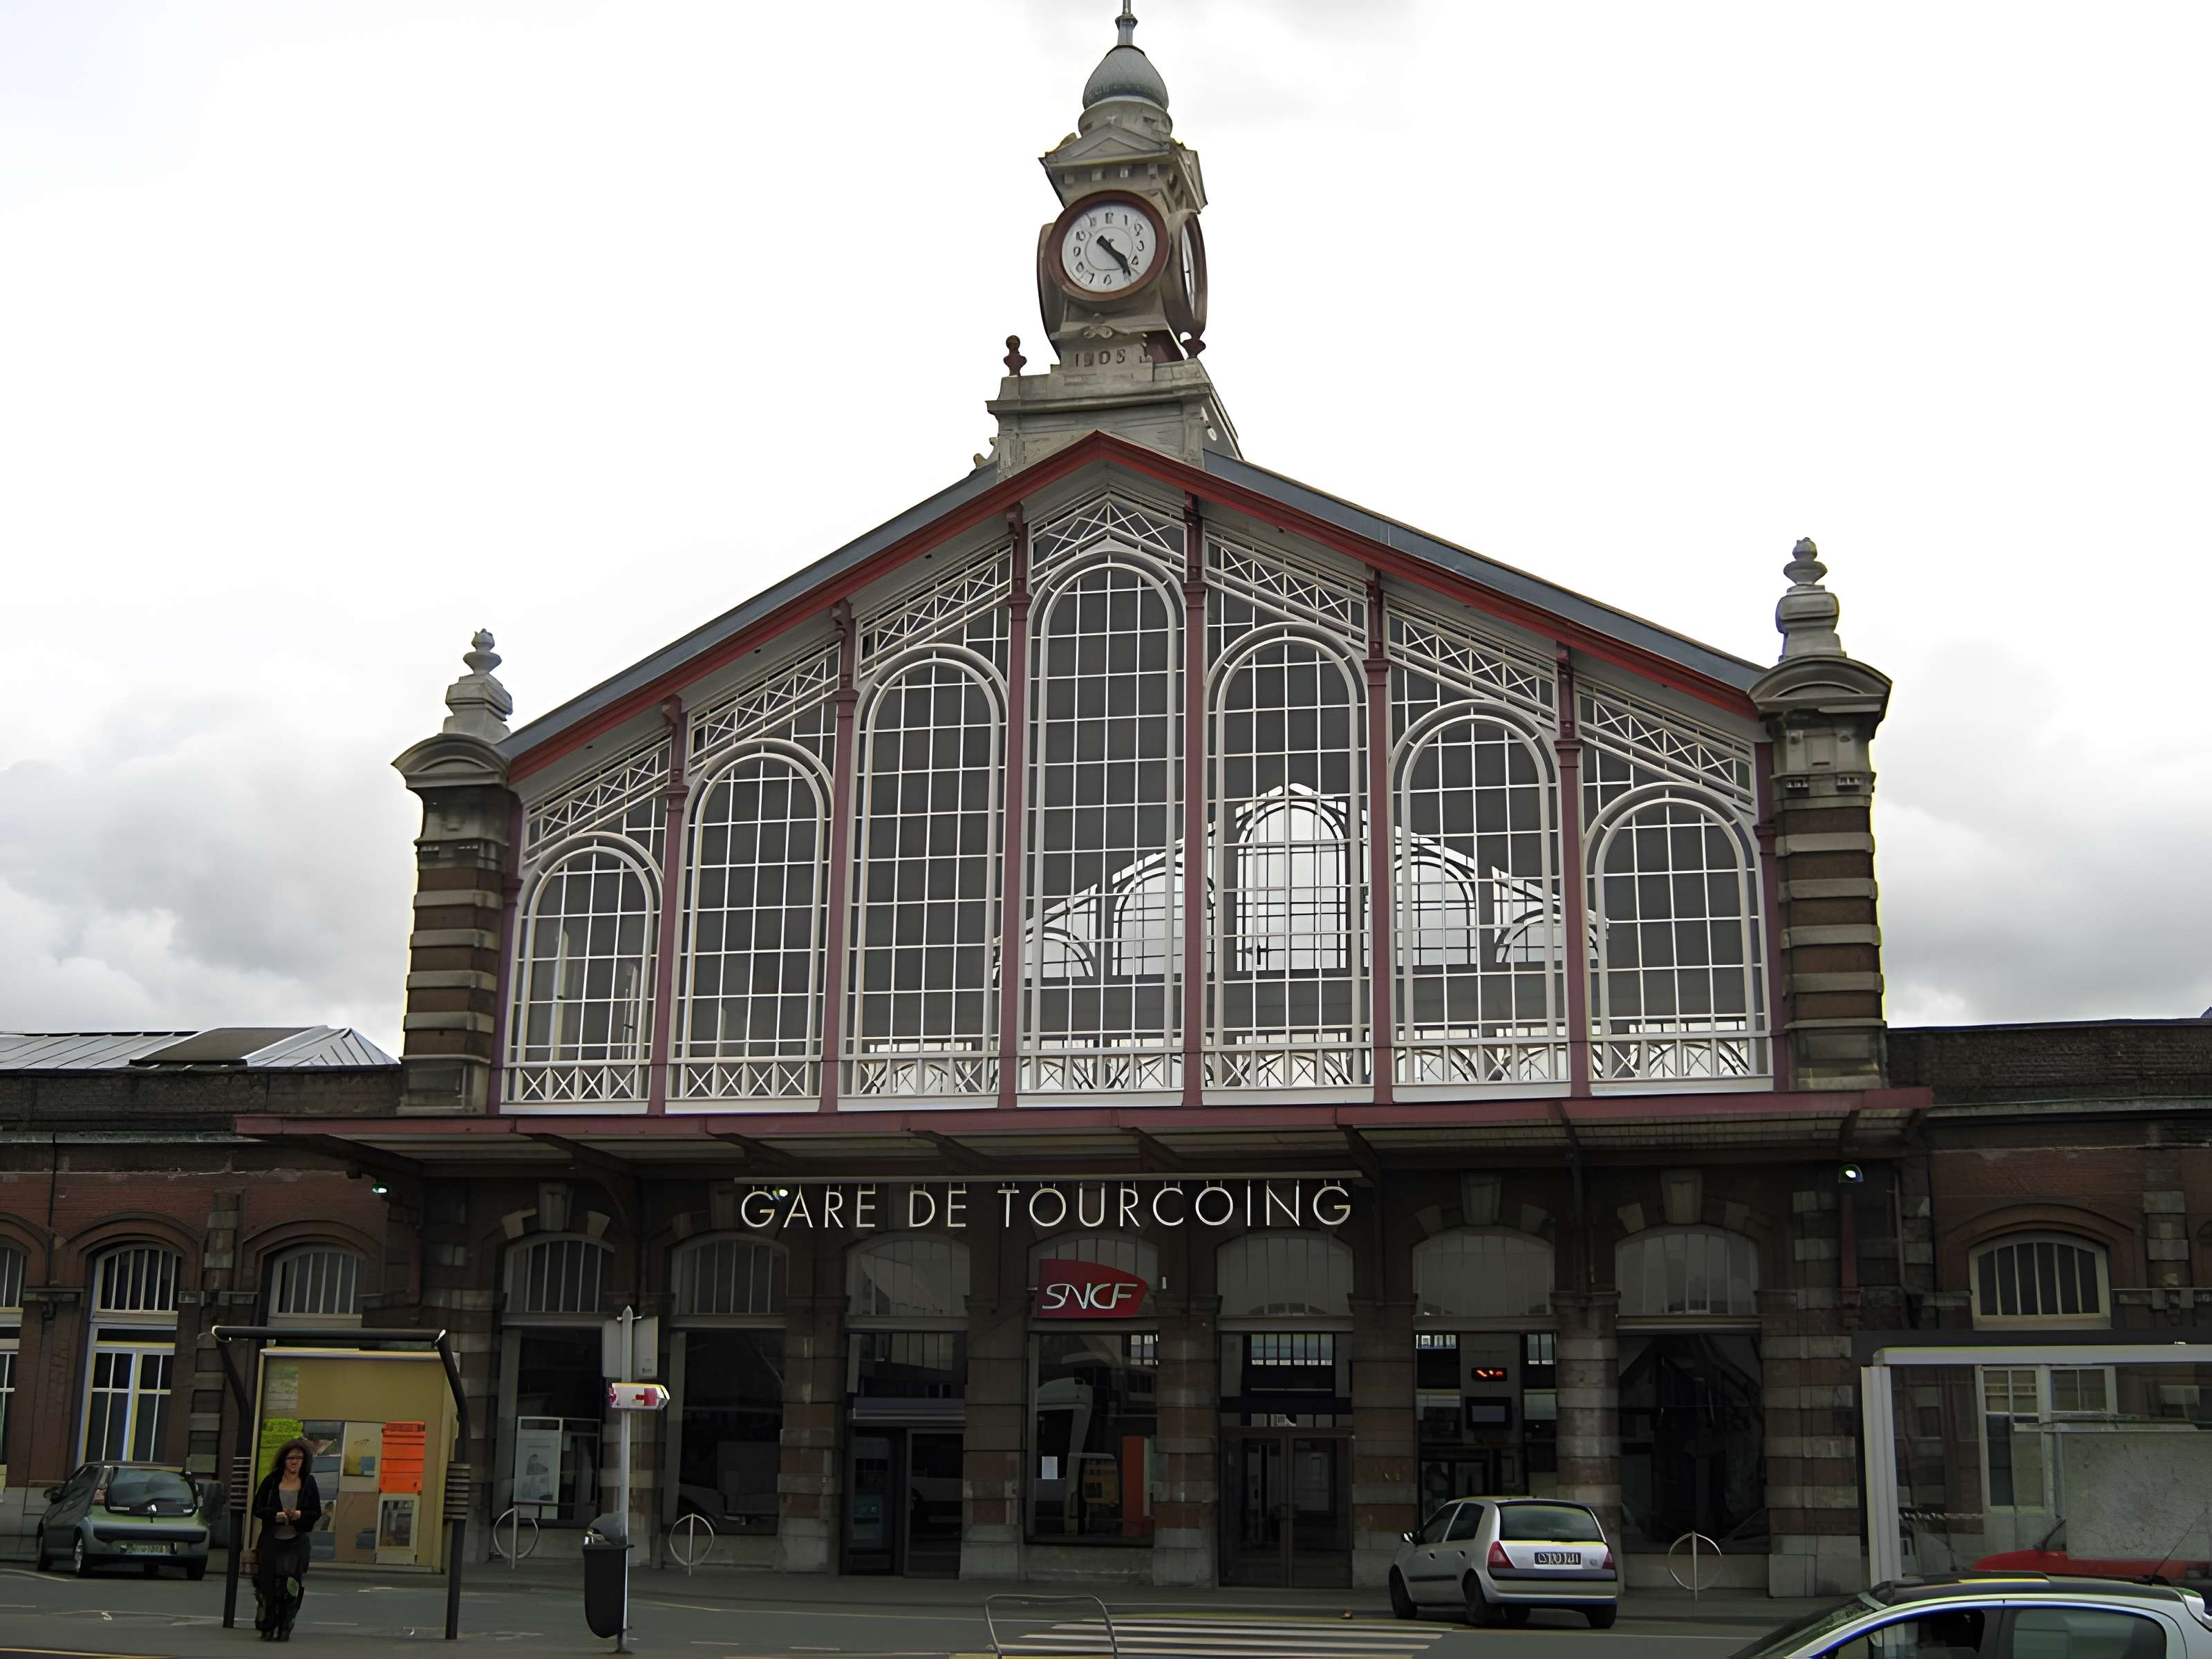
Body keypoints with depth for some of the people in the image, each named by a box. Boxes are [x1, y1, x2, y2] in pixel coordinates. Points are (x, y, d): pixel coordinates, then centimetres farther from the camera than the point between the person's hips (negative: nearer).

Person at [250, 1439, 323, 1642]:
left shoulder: (308, 1482, 4)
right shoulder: (271, 1481, 2)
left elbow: (317, 1513, 6)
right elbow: (258, 1509, 0)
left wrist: (299, 1515, -14)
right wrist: (278, 1515, -16)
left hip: (297, 1541, 0)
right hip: (271, 1540, 0)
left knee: (291, 1585, -9)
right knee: (268, 1584, 1)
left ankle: (285, 1628, 0)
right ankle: (267, 1627, 14)